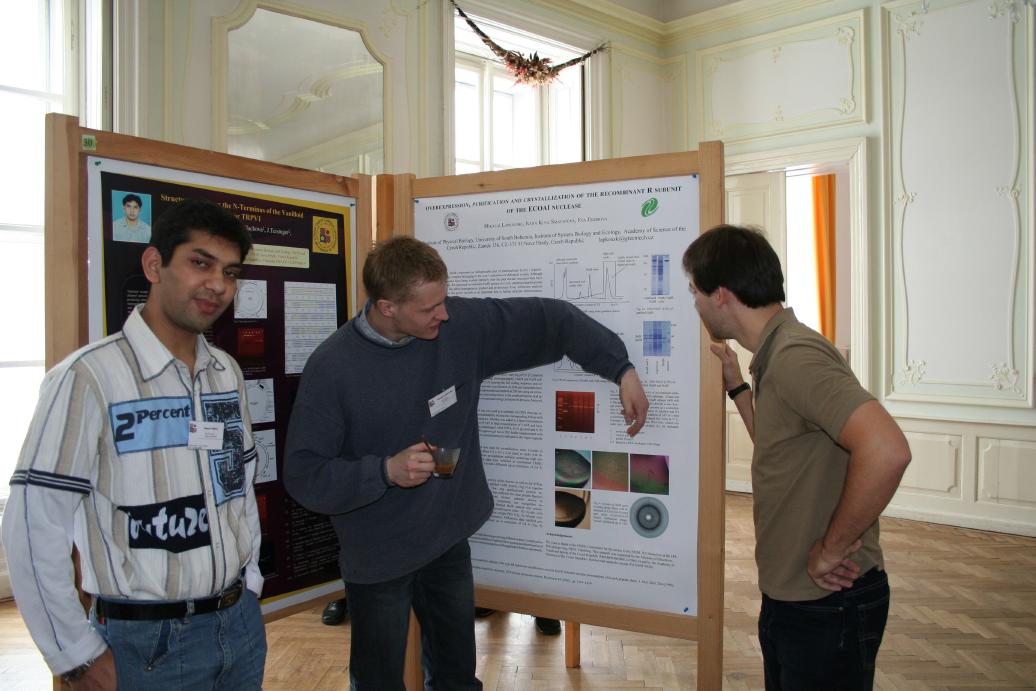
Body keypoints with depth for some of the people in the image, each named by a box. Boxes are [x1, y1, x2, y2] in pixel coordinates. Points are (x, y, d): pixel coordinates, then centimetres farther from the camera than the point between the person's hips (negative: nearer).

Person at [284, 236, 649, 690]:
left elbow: (550, 320, -5)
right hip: (379, 559, -3)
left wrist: (621, 369, -11)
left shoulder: (461, 326, -12)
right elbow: (302, 475, -17)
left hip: (451, 541, 4)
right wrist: (386, 471, -30)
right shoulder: (332, 368, -20)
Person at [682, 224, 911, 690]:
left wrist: (832, 548, -24)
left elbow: (886, 451, -35)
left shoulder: (795, 355, -23)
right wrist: (734, 382, 15)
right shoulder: (776, 354, 8)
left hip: (827, 605, -9)